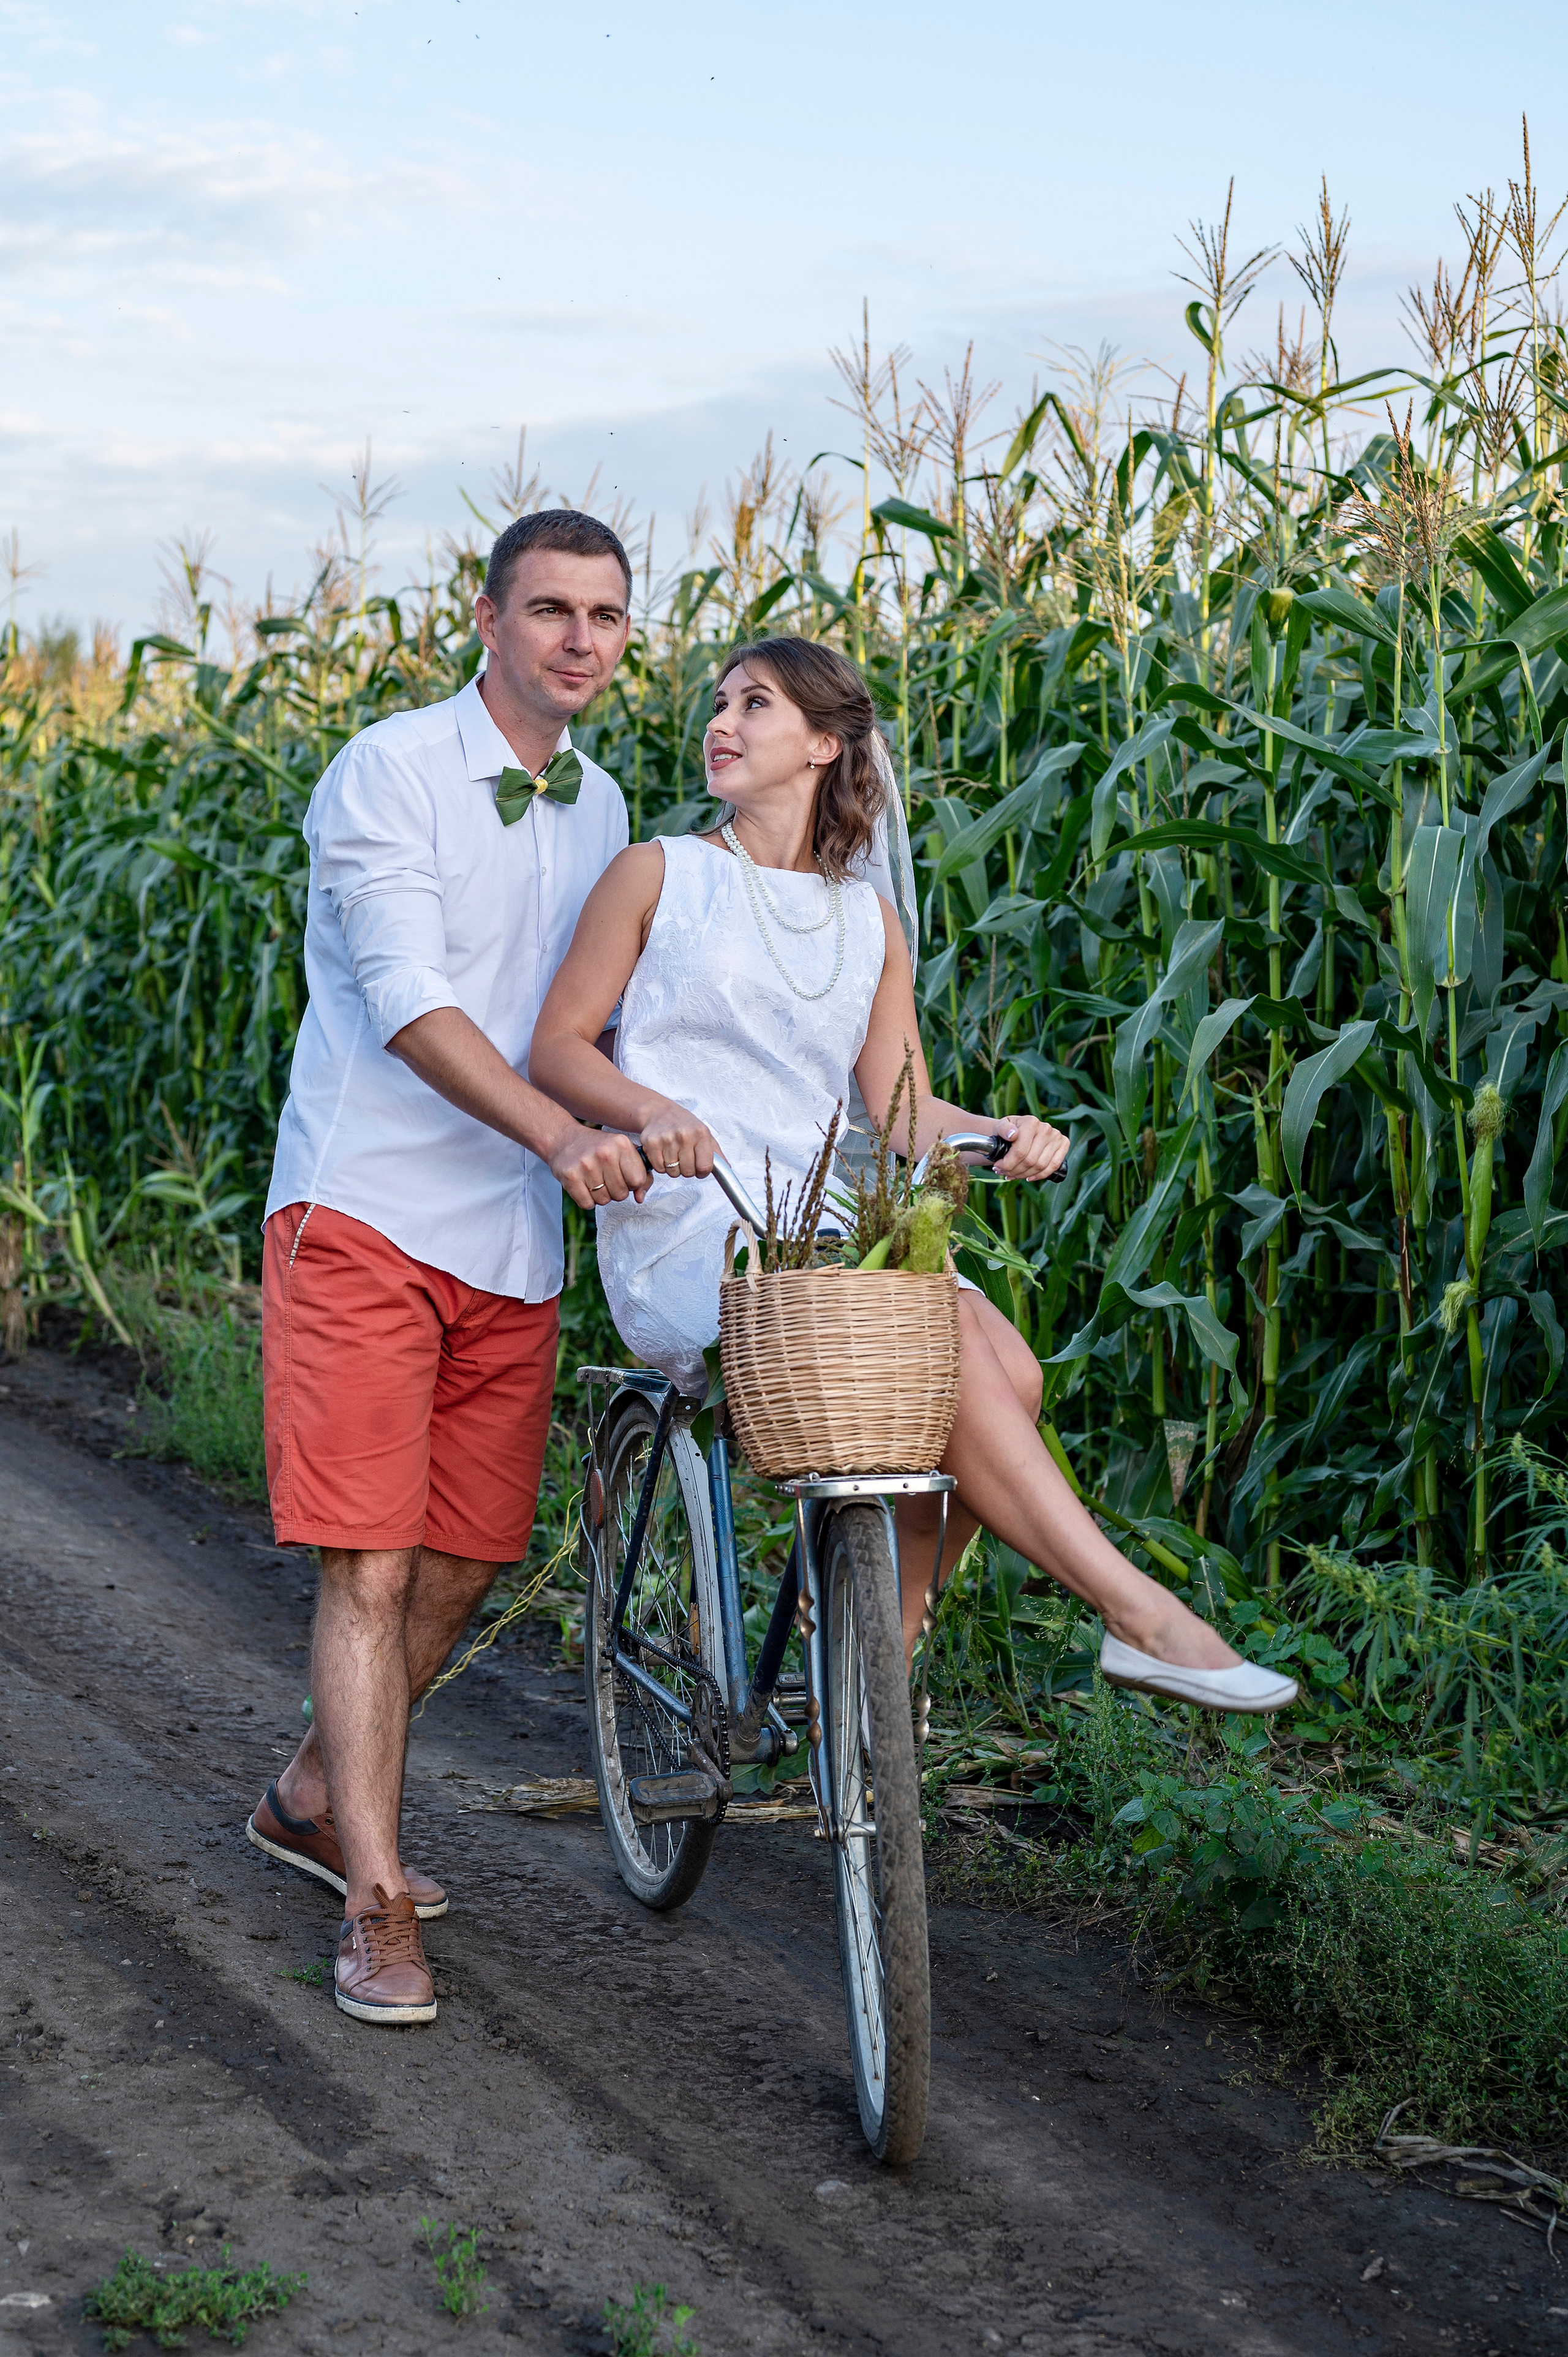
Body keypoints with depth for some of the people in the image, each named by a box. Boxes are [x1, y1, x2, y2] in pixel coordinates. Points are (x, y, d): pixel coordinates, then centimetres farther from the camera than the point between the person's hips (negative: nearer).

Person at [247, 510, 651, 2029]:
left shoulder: (600, 811, 12)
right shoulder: (388, 775, -9)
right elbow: (406, 1002, -20)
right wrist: (558, 1135, -32)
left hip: (513, 1243, 7)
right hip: (367, 1218, -6)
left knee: (463, 1564, 10)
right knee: (368, 1566, -8)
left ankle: (312, 1800, 31)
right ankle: (375, 1906, -2)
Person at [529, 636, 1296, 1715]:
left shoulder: (868, 917, 18)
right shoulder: (661, 874, 8)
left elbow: (900, 1106, 13)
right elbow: (558, 1044, 3)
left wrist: (1000, 1131, -8)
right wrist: (654, 1111, -18)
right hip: (686, 1222, -5)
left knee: (1007, 1369, -22)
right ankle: (1139, 1613, -29)